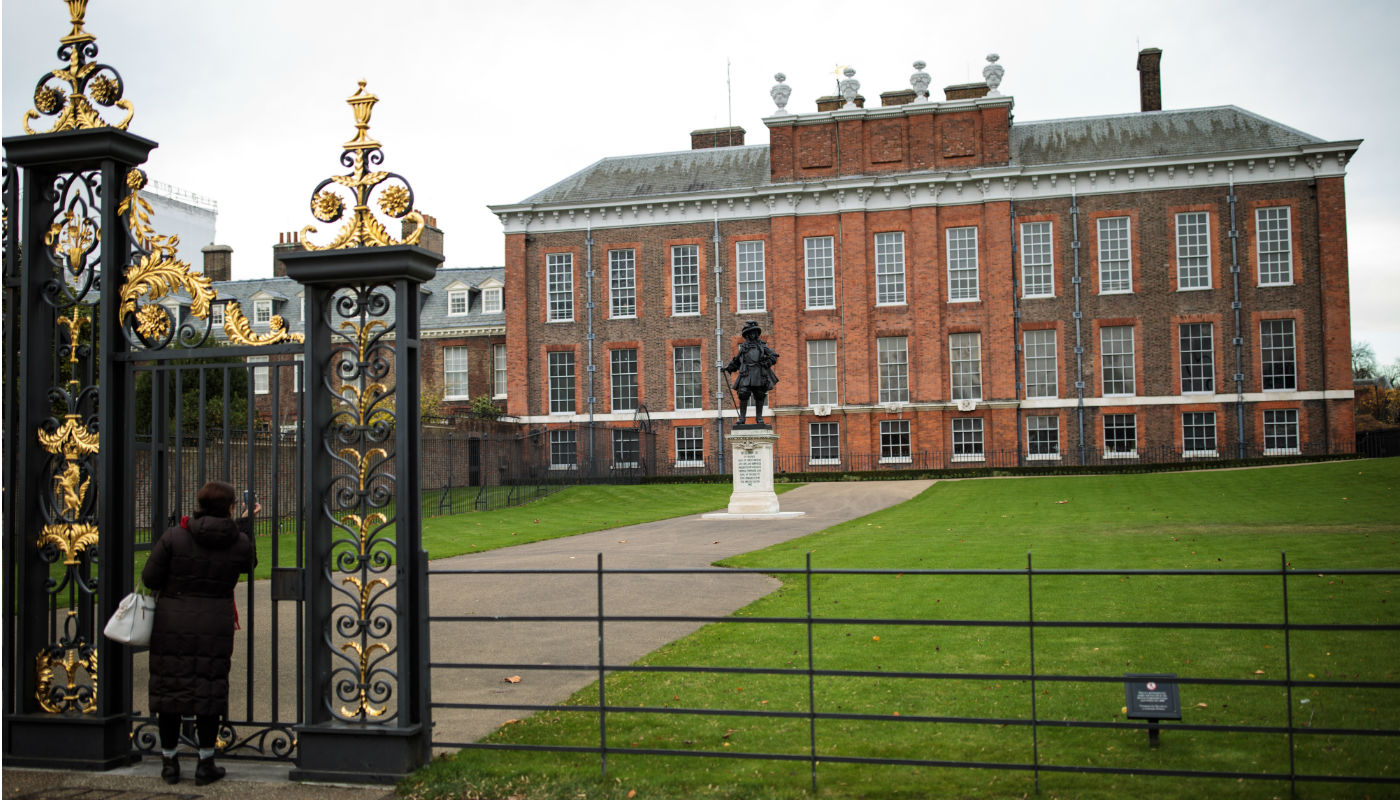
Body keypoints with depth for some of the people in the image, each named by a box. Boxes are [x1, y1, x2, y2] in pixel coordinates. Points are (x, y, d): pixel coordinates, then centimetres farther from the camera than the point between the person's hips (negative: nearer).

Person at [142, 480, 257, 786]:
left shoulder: (174, 537, -7)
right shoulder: (239, 542, -4)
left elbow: (150, 578, -6)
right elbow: (247, 564, 18)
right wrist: (245, 523, 25)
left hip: (172, 623, 0)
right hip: (215, 625, 0)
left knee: (169, 687, 10)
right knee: (209, 690, 7)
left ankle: (169, 762, 18)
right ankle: (205, 765, 10)